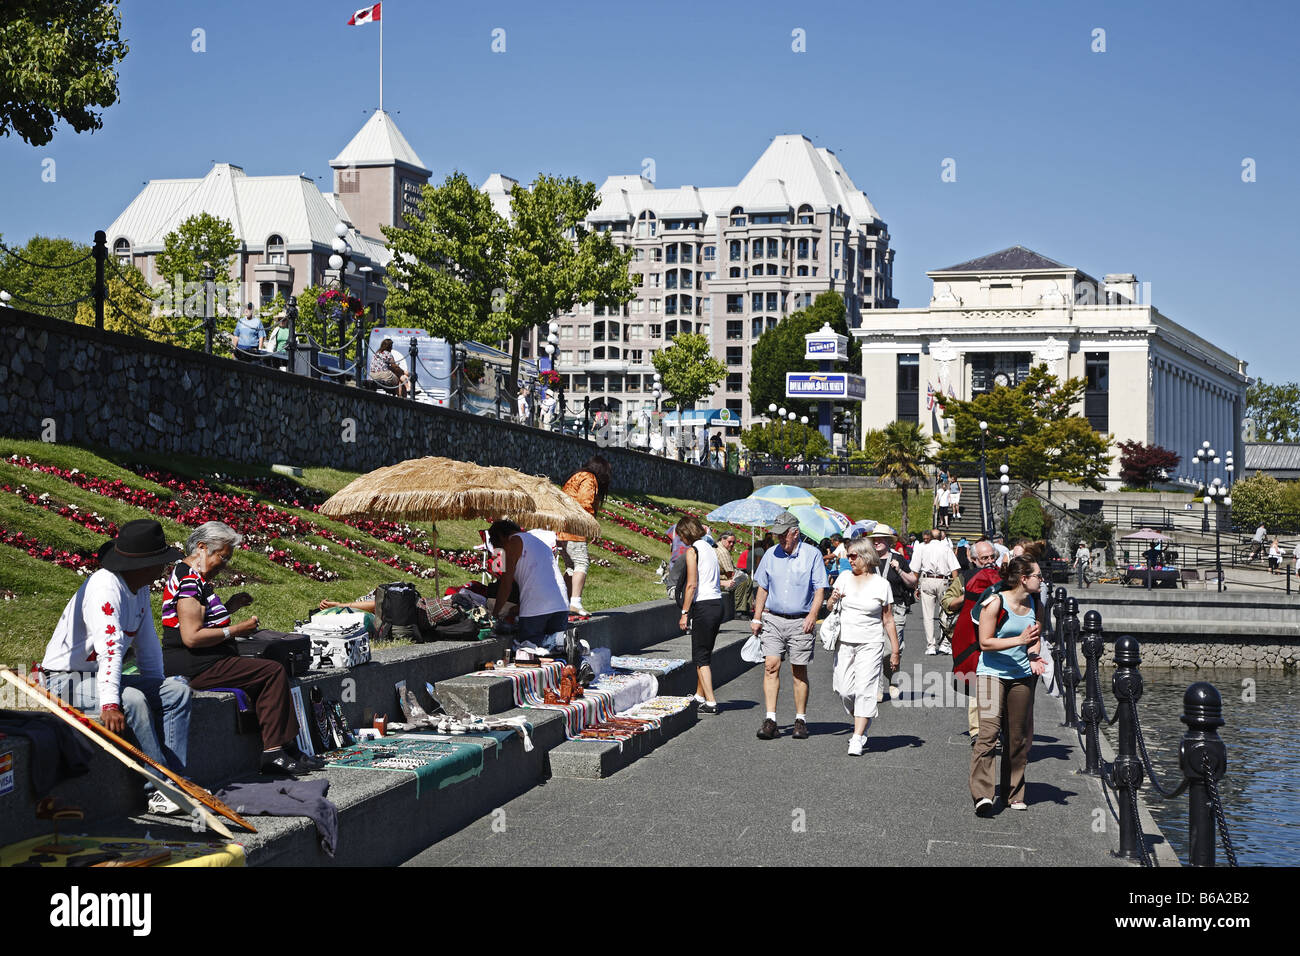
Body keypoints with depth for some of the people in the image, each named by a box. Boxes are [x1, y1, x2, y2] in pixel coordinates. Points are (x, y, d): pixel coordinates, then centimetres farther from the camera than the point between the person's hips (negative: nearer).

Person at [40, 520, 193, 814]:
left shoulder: (140, 589, 7)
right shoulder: (105, 588, -23)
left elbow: (147, 644, 17)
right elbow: (109, 648, -34)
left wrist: (158, 690, 13)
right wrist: (110, 702, -42)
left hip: (102, 676, 10)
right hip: (66, 679, -10)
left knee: (178, 690, -2)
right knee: (132, 700, -34)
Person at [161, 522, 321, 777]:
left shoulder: (194, 578, 18)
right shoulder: (189, 581, -16)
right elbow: (192, 637, -24)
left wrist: (229, 607, 15)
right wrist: (235, 630, -15)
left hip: (202, 664, 11)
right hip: (195, 668, -11)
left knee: (269, 673, 9)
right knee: (273, 672, -13)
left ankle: (285, 747, 3)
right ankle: (273, 753, -14)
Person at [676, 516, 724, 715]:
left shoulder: (692, 550, -9)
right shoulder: (710, 548, 15)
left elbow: (692, 584, -14)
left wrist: (684, 613, -11)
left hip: (703, 606, -8)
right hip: (718, 603, 8)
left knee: (701, 658, -2)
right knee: (705, 654, 18)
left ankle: (710, 702, -5)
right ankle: (699, 696, 28)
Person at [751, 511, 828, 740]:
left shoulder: (812, 554, -1)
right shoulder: (771, 555, 8)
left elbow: (820, 589, -3)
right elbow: (762, 588, 15)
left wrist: (813, 615, -16)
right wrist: (757, 618, 9)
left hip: (800, 622, -2)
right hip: (773, 620, 2)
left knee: (799, 672, 3)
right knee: (771, 666, -9)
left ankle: (801, 720, 13)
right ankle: (770, 720, -9)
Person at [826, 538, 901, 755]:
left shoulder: (882, 584, 0)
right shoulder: (844, 578, 7)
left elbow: (888, 620, 4)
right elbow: (830, 608, 14)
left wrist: (895, 650, 3)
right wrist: (833, 600, -10)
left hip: (871, 644, -3)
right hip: (845, 641, 3)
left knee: (864, 689, -12)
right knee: (845, 689, 0)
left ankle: (858, 737, -10)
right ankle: (862, 720, 27)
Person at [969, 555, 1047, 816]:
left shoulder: (1034, 603, 5)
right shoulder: (995, 603, -13)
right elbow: (985, 643, -14)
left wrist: (1033, 656, 0)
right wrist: (1019, 640, -23)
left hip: (1022, 676, 6)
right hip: (992, 673, -6)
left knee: (1018, 737, 9)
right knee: (988, 731, -17)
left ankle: (1013, 795, 21)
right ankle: (982, 795, -21)